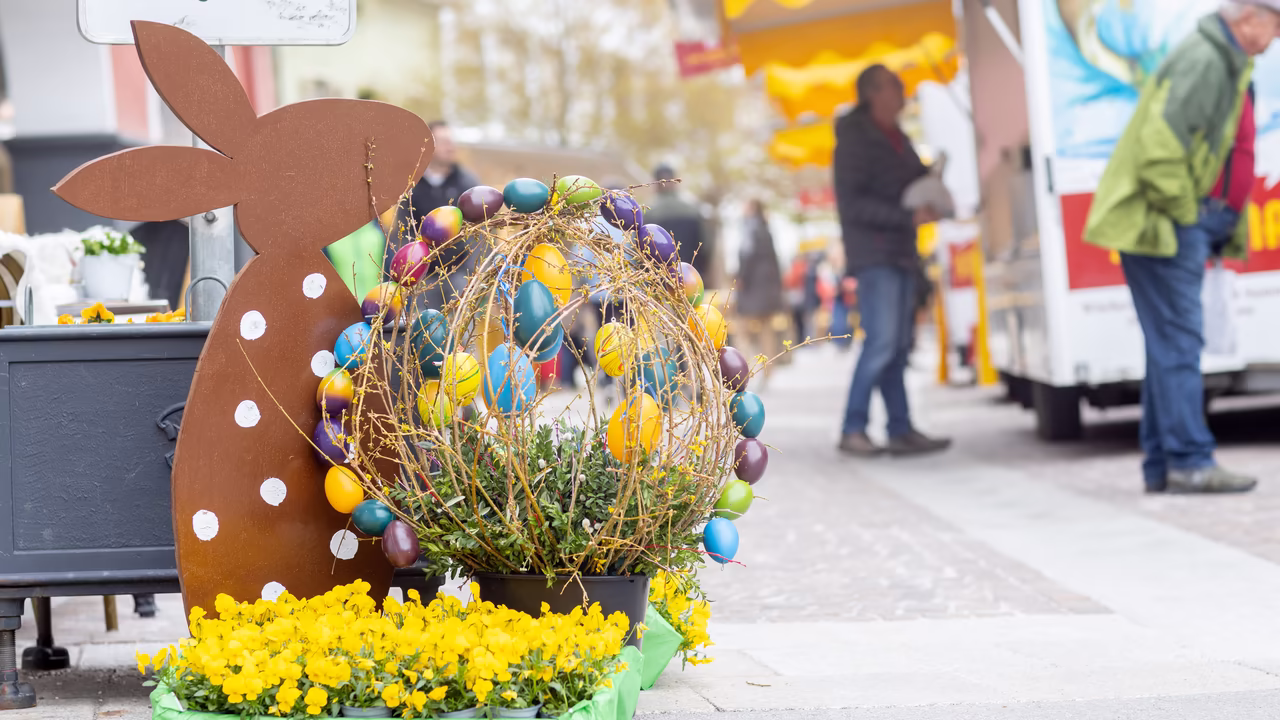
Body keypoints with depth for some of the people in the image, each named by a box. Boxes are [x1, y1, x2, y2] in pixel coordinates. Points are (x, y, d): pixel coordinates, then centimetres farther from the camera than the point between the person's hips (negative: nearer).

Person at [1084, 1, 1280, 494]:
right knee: (1178, 343, -9)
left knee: (1172, 345, 10)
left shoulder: (1228, 64, 18)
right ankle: (1189, 462, -9)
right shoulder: (1202, 60, -15)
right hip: (1168, 230, -10)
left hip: (1190, 228, 10)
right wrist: (1181, 210, -18)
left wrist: (1224, 231, 16)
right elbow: (1161, 141, -26)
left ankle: (1162, 467, 14)